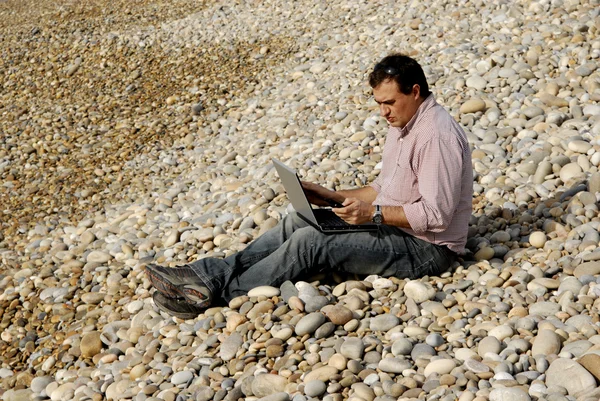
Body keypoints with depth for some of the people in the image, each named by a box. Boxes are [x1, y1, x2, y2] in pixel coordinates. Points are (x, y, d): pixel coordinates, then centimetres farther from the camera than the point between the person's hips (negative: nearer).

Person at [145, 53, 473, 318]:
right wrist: (332, 197, 9)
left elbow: (436, 214, -27)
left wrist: (374, 212, -25)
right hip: (391, 225, 10)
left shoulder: (436, 135, -22)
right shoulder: (402, 122, 11)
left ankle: (223, 292, -15)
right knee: (296, 222, -2)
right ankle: (210, 274, -9)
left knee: (310, 240, -21)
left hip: (424, 249, -10)